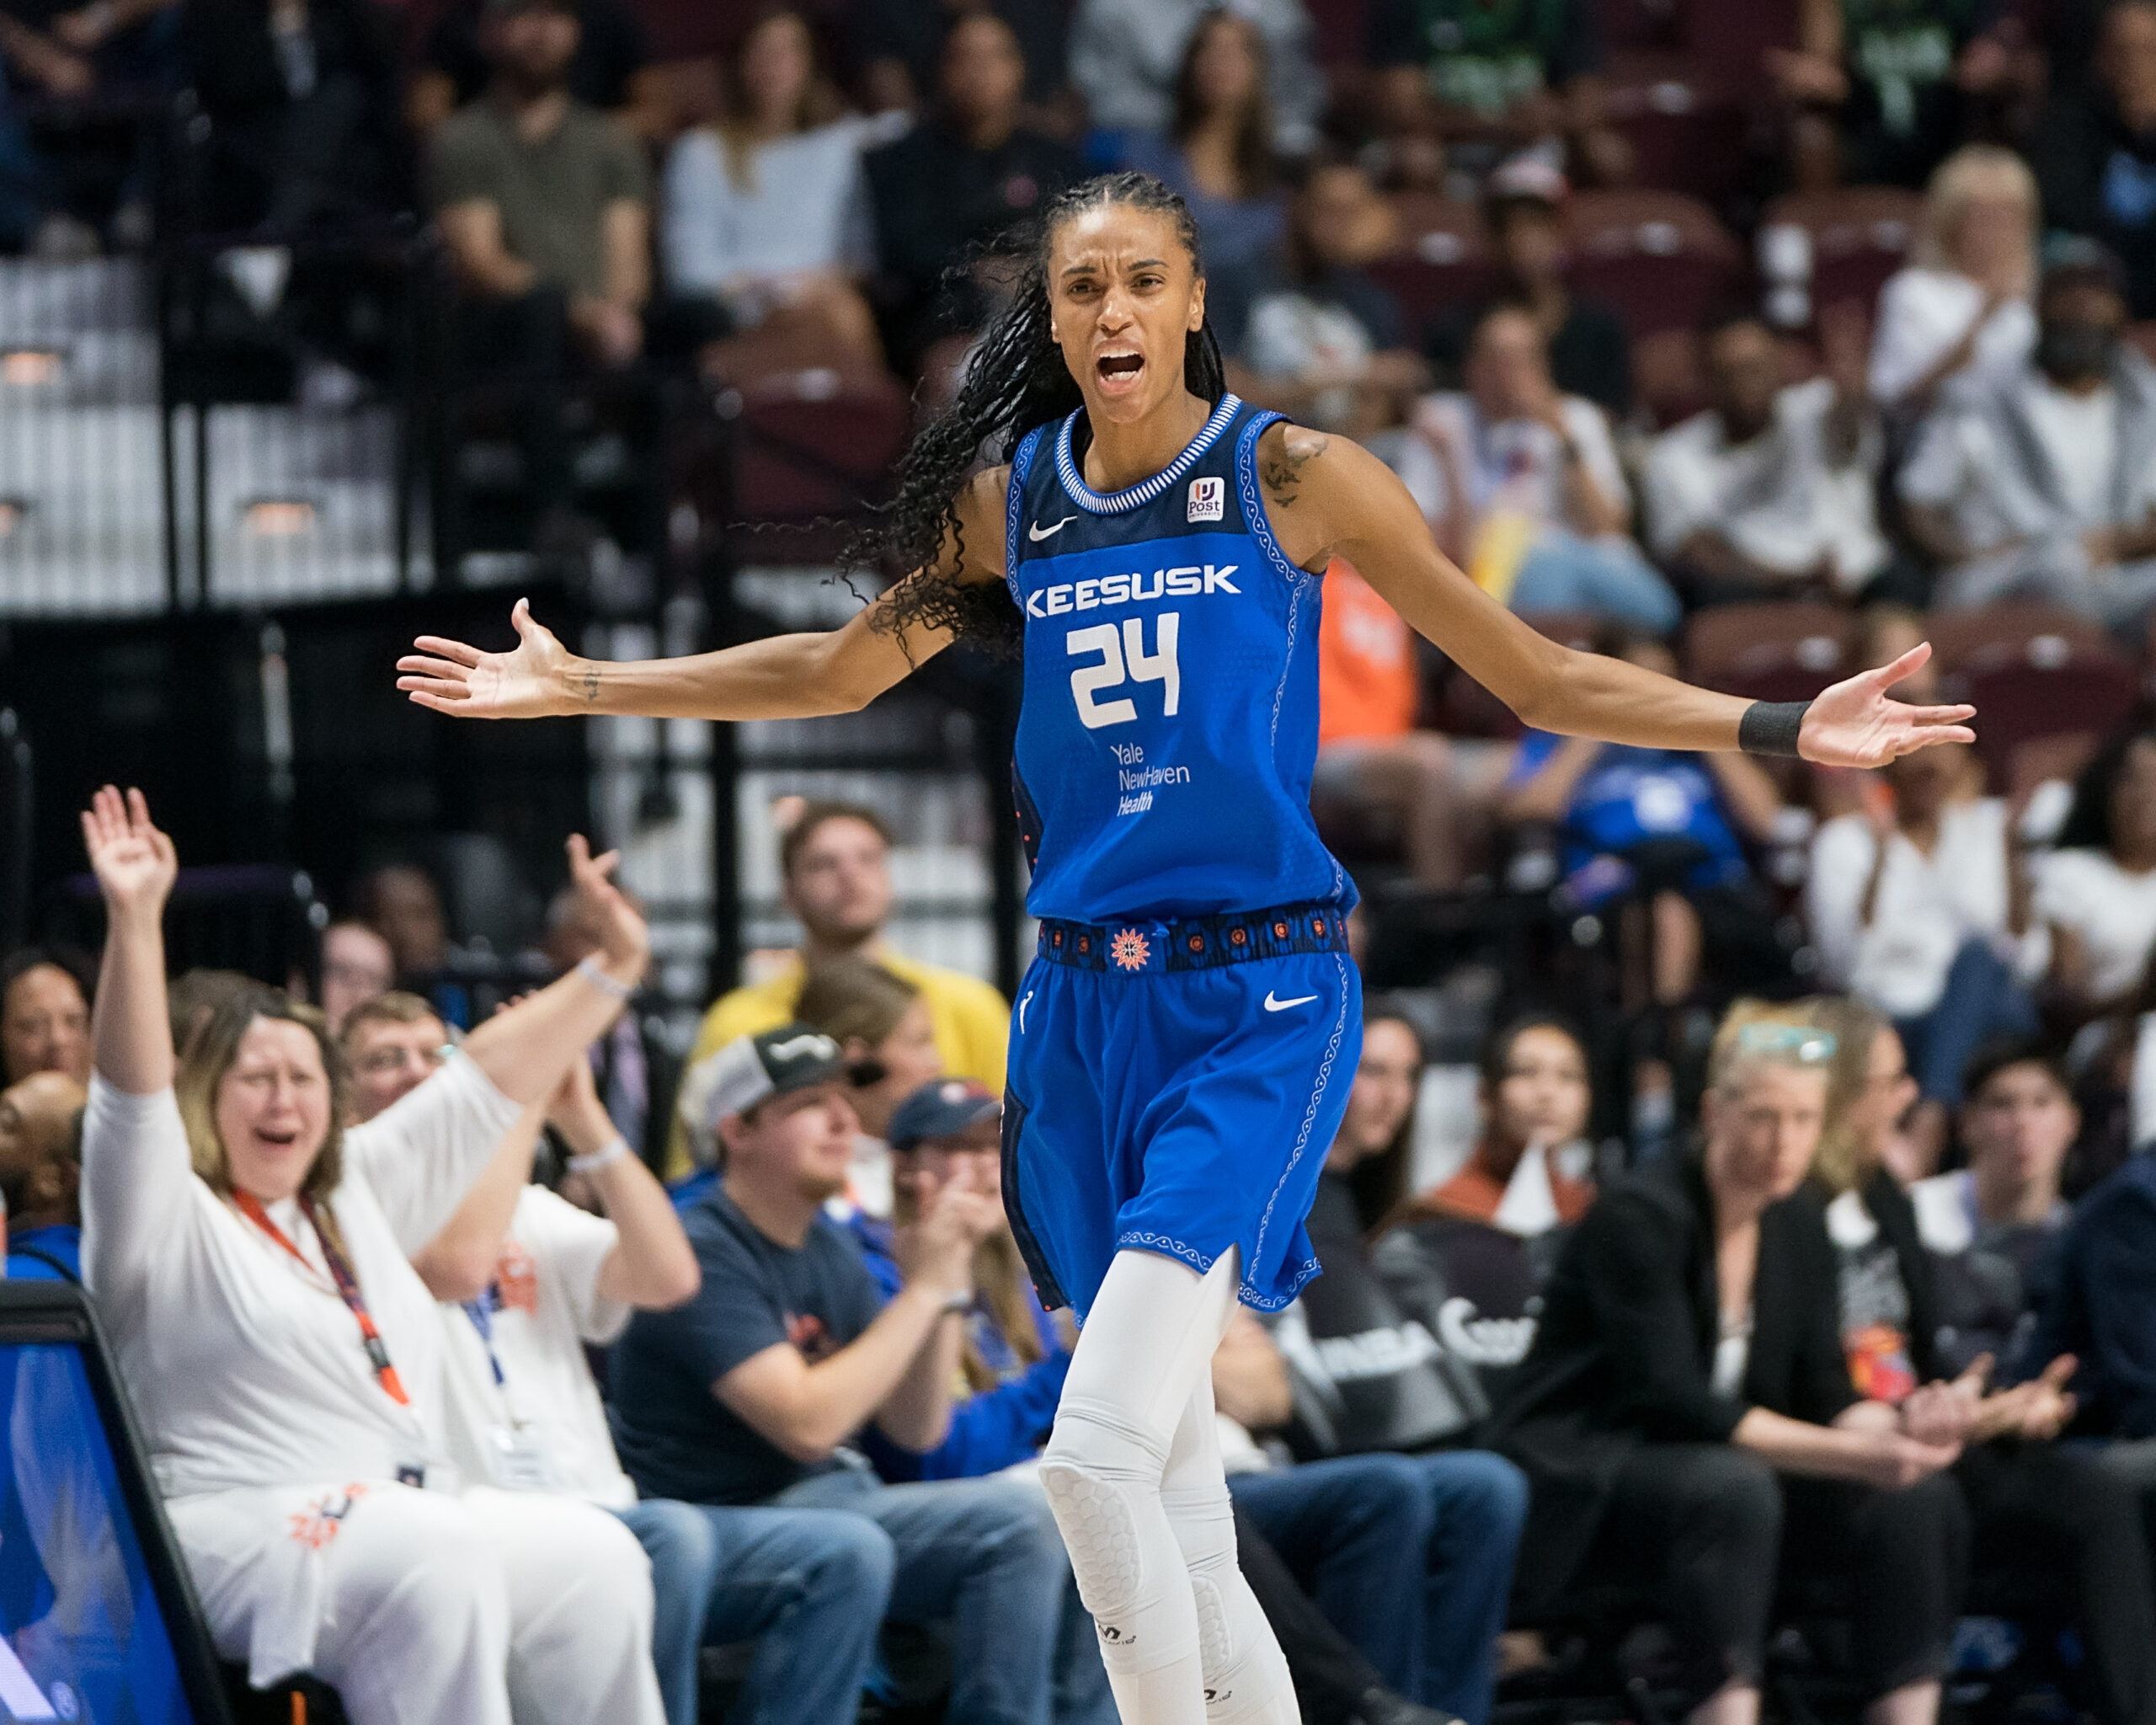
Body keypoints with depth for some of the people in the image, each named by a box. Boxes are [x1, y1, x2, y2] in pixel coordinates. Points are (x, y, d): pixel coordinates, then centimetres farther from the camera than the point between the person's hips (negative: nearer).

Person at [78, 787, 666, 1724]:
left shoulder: (355, 1196, 24)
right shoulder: (168, 1217, 2)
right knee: (438, 1565, -36)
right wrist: (134, 922, -27)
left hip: (413, 1506, 7)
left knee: (595, 1558, -18)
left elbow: (485, 1084, 27)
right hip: (240, 1530, -7)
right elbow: (133, 1096, -15)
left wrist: (611, 972, 23)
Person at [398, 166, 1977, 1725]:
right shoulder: (1011, 501, 8)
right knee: (1169, 1463, 6)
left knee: (1100, 1450, -20)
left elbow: (1537, 674, 0)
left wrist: (1783, 729, -10)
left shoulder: (1294, 478, -4)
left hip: (1259, 1004, -5)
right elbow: (842, 670, 23)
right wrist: (581, 686, 23)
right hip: (1086, 1002, 5)